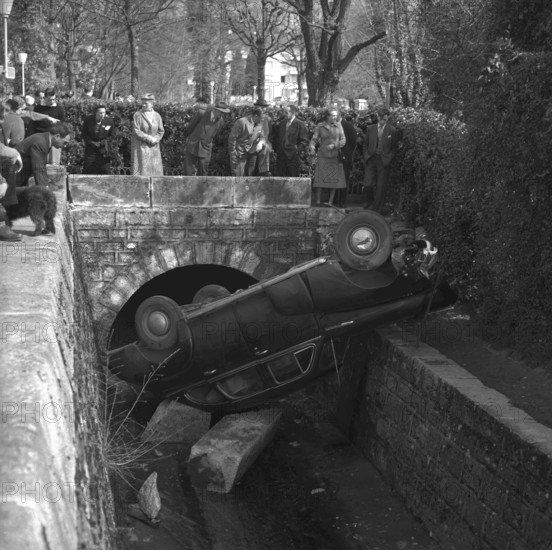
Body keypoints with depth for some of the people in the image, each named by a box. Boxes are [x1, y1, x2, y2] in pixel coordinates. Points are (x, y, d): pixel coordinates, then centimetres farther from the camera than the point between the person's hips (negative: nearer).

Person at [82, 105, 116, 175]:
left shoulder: (109, 121, -9)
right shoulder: (88, 120, -8)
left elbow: (111, 136, 2)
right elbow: (84, 135, 2)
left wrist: (101, 143, -11)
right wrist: (92, 143, -11)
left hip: (103, 149, 0)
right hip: (90, 148, 0)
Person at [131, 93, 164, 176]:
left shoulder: (157, 116, 4)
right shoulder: (137, 115, -6)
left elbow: (161, 131, 7)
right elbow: (136, 131, -11)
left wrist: (155, 140, -12)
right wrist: (149, 138, -15)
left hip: (153, 147, 4)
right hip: (140, 147, -4)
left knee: (154, 169, 1)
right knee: (140, 168, -8)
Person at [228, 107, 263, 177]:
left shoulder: (258, 125, 8)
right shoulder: (241, 122, -14)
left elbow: (260, 137, 22)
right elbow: (232, 138, -13)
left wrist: (260, 143, -2)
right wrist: (233, 152, -14)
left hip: (252, 155, 7)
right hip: (240, 155, -7)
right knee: (238, 178, -8)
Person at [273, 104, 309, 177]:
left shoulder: (300, 124, -4)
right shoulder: (281, 123, 12)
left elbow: (305, 140, -4)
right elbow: (277, 137, 22)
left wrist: (297, 149, -10)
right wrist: (276, 149, 11)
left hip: (293, 156, -5)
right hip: (281, 156, 5)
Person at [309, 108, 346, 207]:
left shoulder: (338, 126, 3)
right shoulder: (320, 126, -1)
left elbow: (343, 140, 1)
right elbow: (314, 139, -4)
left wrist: (334, 145, -15)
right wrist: (312, 147, -25)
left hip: (335, 156, 2)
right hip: (323, 156, -2)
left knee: (334, 180, 0)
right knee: (320, 178, -6)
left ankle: (330, 201, 6)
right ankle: (318, 201, 0)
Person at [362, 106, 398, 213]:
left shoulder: (392, 130, 2)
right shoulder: (370, 128, 8)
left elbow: (394, 147, 5)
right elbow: (365, 144, 16)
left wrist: (388, 158, -5)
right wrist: (366, 156, 3)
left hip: (384, 161, -1)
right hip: (371, 159, 1)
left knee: (380, 187, 0)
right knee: (368, 184, -10)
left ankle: (376, 210, 10)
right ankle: (368, 202, 16)